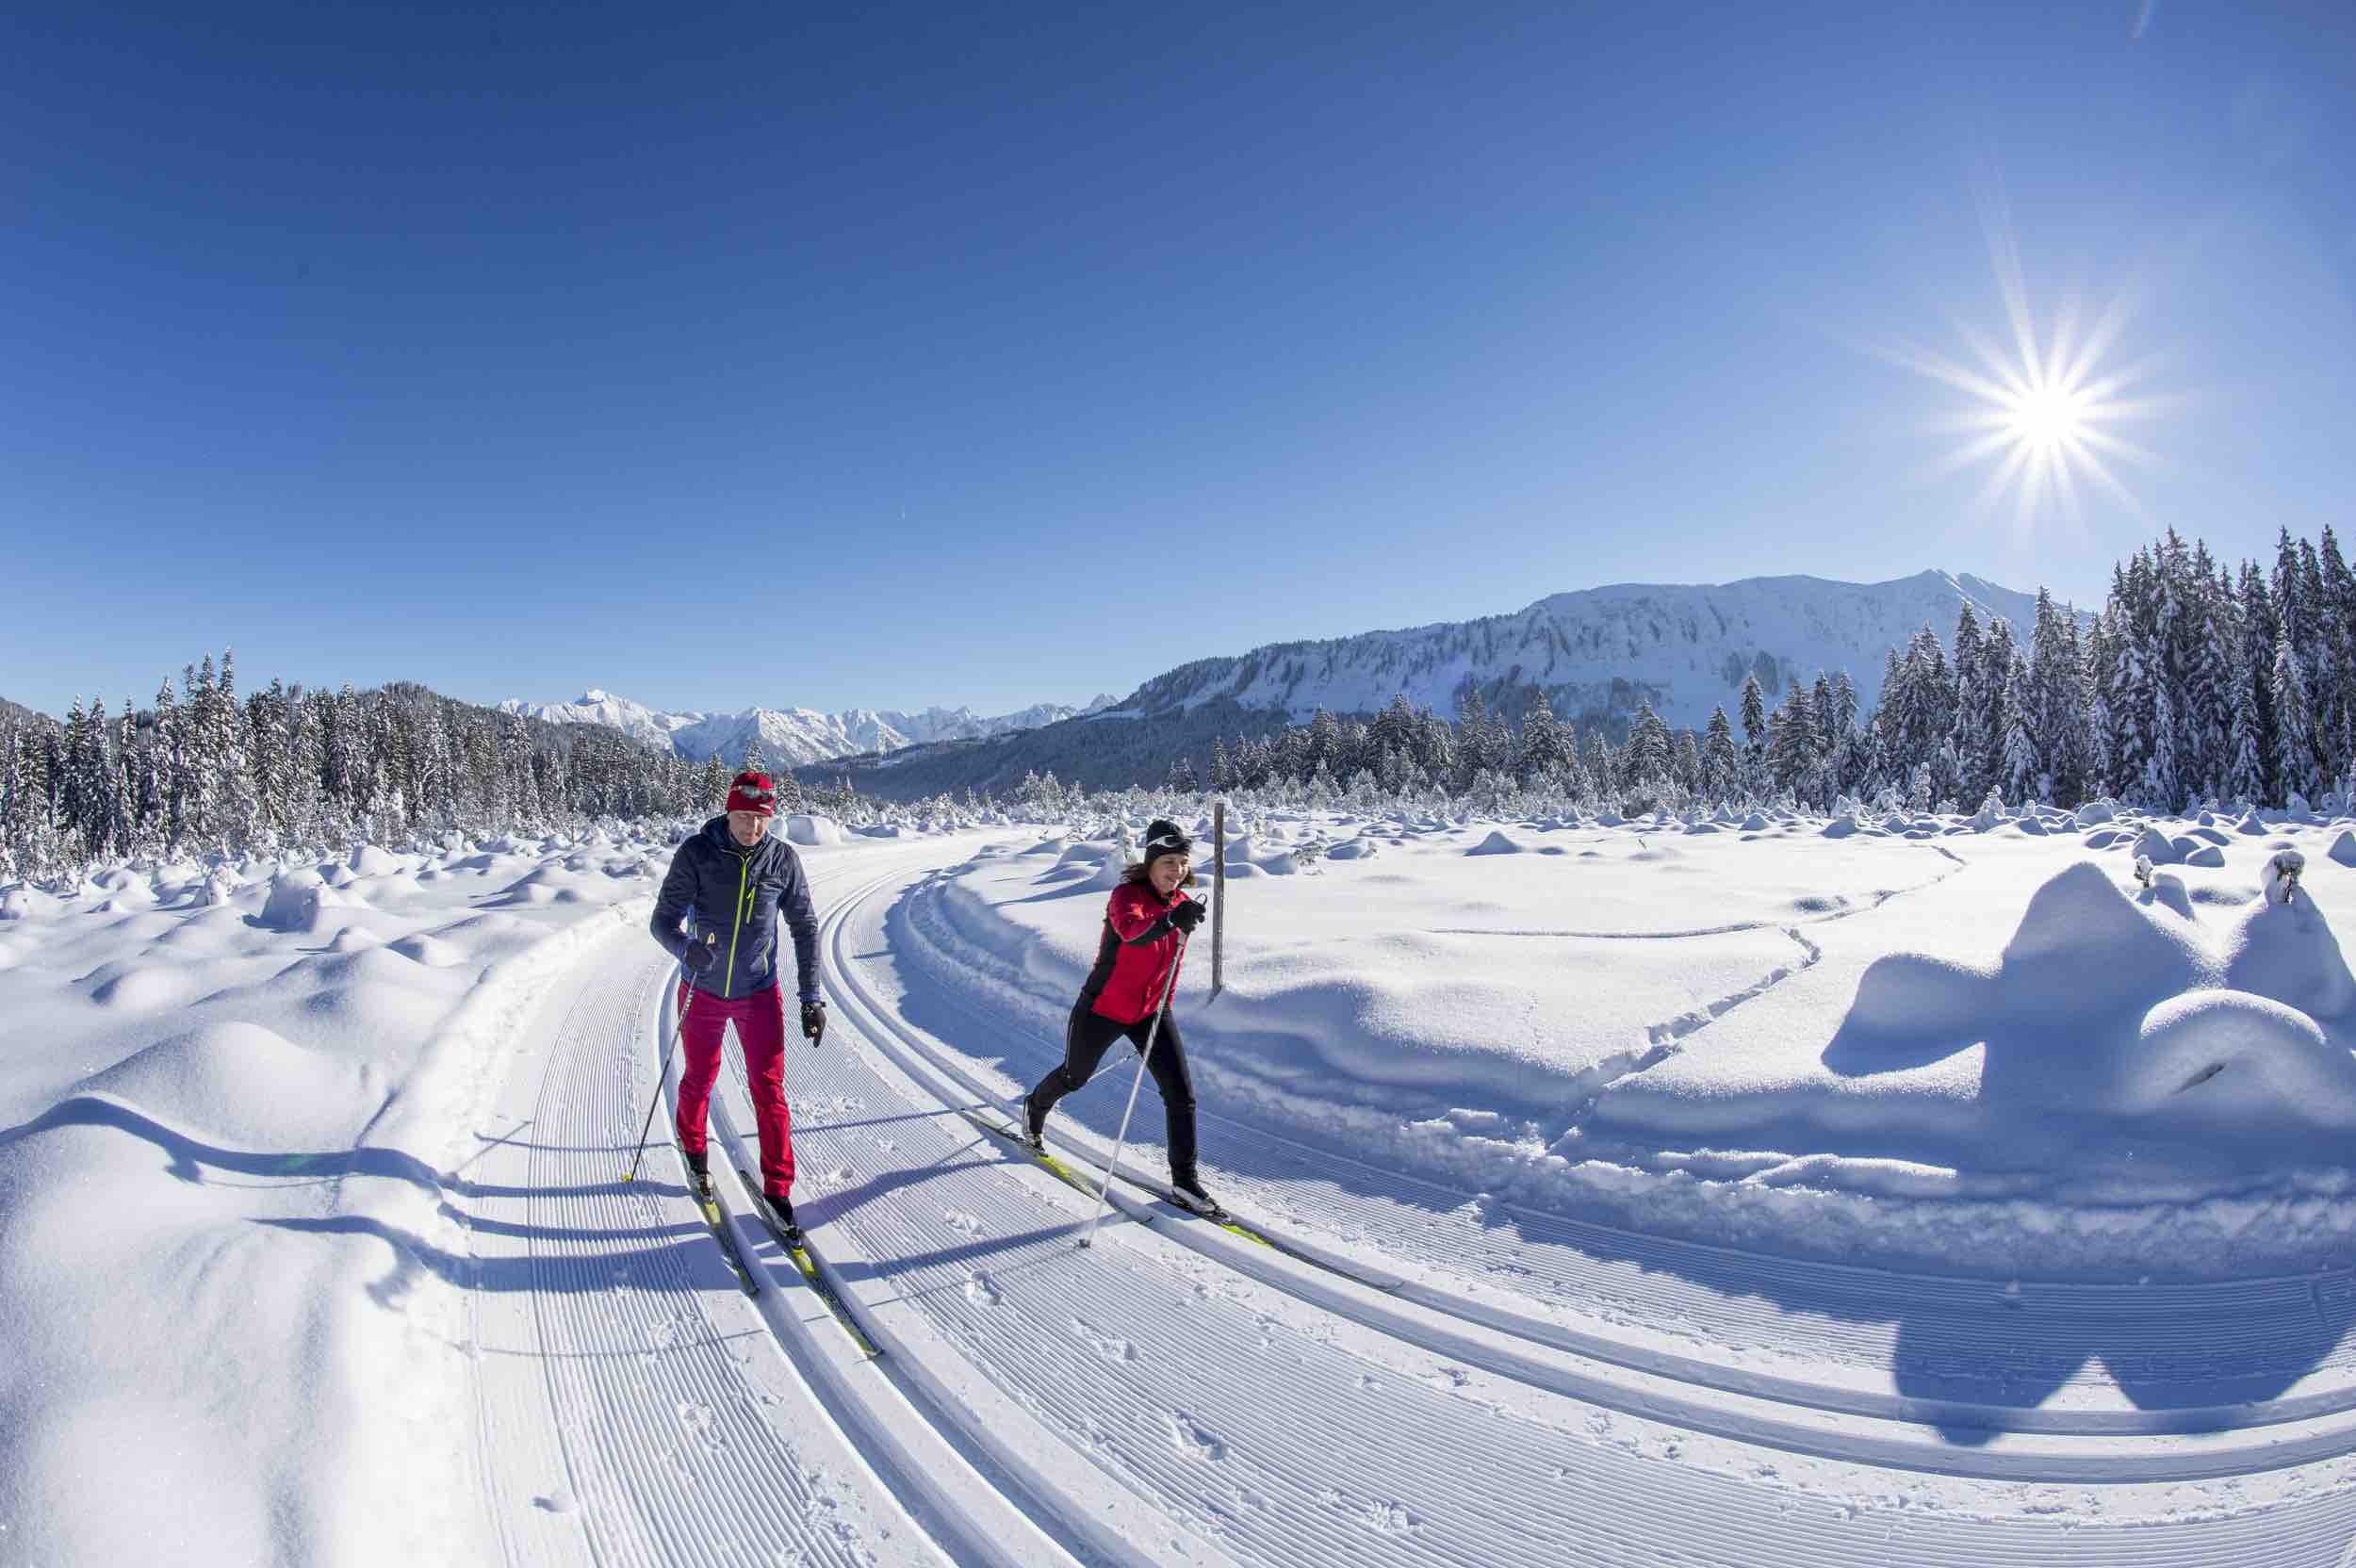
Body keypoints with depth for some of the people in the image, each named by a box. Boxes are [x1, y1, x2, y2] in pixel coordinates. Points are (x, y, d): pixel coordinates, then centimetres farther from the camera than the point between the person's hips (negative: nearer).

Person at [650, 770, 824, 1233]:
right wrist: (686, 949, -36)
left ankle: (777, 1188, 12)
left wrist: (811, 997, -5)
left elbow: (805, 929, -2)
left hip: (759, 994, 0)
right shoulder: (696, 854, -15)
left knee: (769, 1090, -1)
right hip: (703, 991, 0)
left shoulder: (783, 859, -11)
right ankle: (695, 1153, 46)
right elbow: (663, 920, -13)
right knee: (699, 1079, 19)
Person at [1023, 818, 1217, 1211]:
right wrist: (1171, 921, -67)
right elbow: (1130, 930, -48)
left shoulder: (1181, 903, -3)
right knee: (1075, 1077, 20)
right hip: (1103, 1010, -4)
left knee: (1181, 1094, -6)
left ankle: (1184, 1178, 9)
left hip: (1151, 1013, 5)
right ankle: (1036, 1108, 53)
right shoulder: (1127, 894, -23)